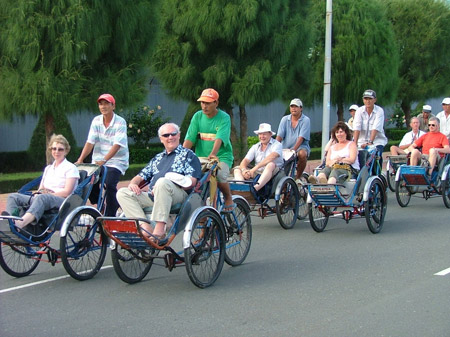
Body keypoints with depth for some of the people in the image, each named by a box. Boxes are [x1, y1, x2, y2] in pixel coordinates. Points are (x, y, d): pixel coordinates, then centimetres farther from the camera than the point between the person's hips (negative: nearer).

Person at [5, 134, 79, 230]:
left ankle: (20, 223, -66)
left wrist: (47, 193, -11)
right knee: (13, 197, -16)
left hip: (62, 201, -7)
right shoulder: (48, 168, 30)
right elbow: (40, 189, 22)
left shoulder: (71, 168, 9)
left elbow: (67, 192, -3)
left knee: (42, 198, -41)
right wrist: (37, 194, -2)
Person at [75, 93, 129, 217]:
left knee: (109, 184, -23)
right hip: (98, 161, 5)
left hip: (116, 161, -5)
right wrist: (80, 160, -15)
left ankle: (110, 216, -14)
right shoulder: (96, 121, 5)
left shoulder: (120, 122, -10)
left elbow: (117, 145, -20)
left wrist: (104, 160, -32)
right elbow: (90, 142, -2)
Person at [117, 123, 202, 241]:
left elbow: (191, 182, -2)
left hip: (179, 195, -6)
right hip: (152, 196, 6)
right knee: (122, 193, -13)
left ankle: (160, 229, -42)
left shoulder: (188, 155, 13)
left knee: (163, 182, -38)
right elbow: (141, 176, 29)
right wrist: (133, 184, 3)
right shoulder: (158, 158, 31)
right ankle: (145, 227, -29)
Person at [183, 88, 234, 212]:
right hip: (201, 157, 3)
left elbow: (219, 138, -22)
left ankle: (229, 199, 0)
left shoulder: (224, 118, -6)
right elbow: (189, 138, -2)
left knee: (219, 175, -31)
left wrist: (213, 153, -39)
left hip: (222, 156, -3)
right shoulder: (197, 116, 6)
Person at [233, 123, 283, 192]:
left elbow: (271, 157, -19)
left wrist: (255, 168, -28)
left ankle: (256, 188, -54)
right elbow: (245, 161, 6)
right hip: (257, 173, 5)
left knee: (271, 164, -37)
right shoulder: (255, 147, 17)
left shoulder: (276, 144, 1)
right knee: (237, 169, -9)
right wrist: (244, 170, -19)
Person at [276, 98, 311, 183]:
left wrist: (294, 149, -28)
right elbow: (279, 135, 1)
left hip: (300, 147, -3)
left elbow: (301, 138, -14)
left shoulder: (305, 120, -2)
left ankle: (298, 177, -15)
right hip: (285, 148, 3)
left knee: (302, 154, -37)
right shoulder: (285, 119, 10)